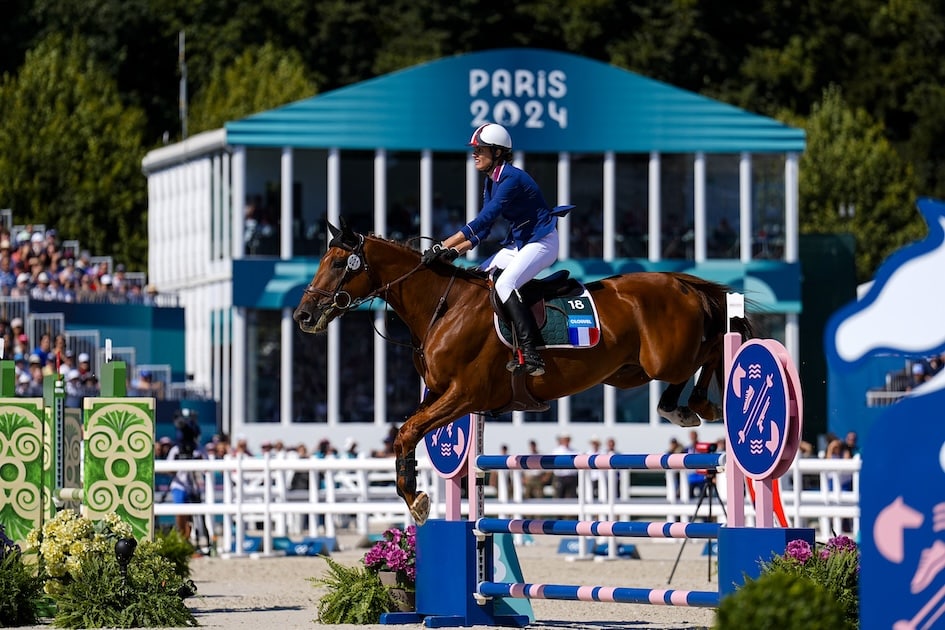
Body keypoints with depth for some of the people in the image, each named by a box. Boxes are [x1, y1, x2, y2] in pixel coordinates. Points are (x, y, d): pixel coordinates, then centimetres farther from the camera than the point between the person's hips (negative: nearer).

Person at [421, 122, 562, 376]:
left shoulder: (512, 179, -22)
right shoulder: (491, 182, 8)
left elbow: (483, 220, -28)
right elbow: (483, 230, 11)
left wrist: (443, 248, -30)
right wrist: (455, 252, -6)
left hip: (542, 241, -10)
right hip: (517, 243, 10)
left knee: (504, 284, -28)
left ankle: (529, 353, -31)